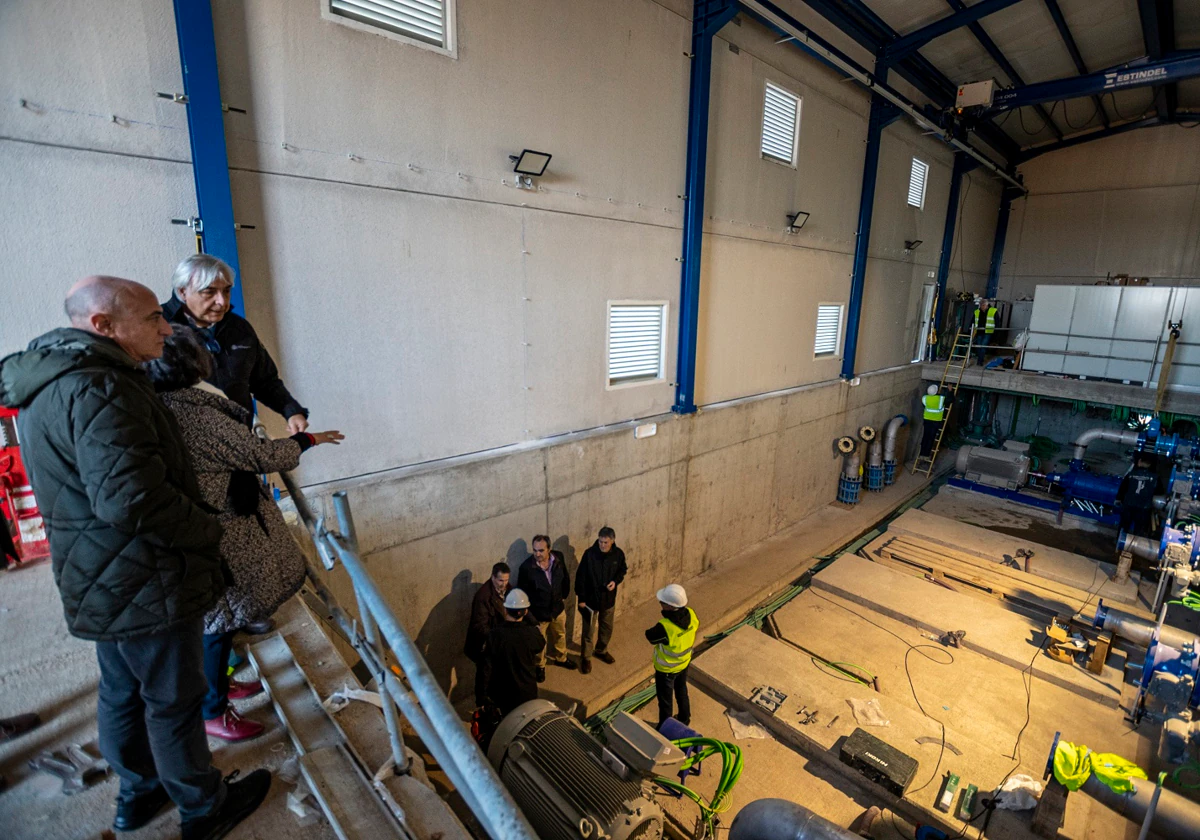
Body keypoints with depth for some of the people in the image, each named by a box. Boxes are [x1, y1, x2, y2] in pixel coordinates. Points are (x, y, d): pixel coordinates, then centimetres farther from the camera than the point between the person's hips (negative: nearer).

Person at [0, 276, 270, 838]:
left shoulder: (51, 382, 9)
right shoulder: (97, 389, -25)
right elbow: (132, 498, -33)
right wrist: (209, 531, -18)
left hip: (102, 584, 10)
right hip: (146, 586, -10)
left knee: (123, 692, 24)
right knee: (174, 701, 9)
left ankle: (138, 792, 45)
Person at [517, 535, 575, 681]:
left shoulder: (558, 558, -17)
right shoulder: (526, 567, -28)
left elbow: (566, 578, 2)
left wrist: (564, 596, 8)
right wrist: (529, 613, -9)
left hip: (558, 608, 4)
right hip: (538, 612, -4)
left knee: (560, 635, 27)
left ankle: (561, 658, 55)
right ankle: (540, 666, 47)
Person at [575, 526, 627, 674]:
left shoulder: (619, 554, -13)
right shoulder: (589, 554, -22)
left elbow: (622, 570, 6)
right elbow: (580, 577, -14)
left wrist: (616, 581, -14)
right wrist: (581, 598, -12)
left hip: (609, 598, 3)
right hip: (590, 598, -3)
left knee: (606, 628, 21)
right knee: (589, 631, 10)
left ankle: (601, 651, 46)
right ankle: (586, 657, 31)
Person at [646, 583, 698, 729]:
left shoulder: (665, 627, -41)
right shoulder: (691, 614, -23)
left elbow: (650, 637, -21)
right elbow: (696, 625, 0)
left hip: (666, 669, -6)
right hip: (684, 663, 6)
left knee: (665, 700, 19)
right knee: (682, 692, 31)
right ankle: (684, 720, 53)